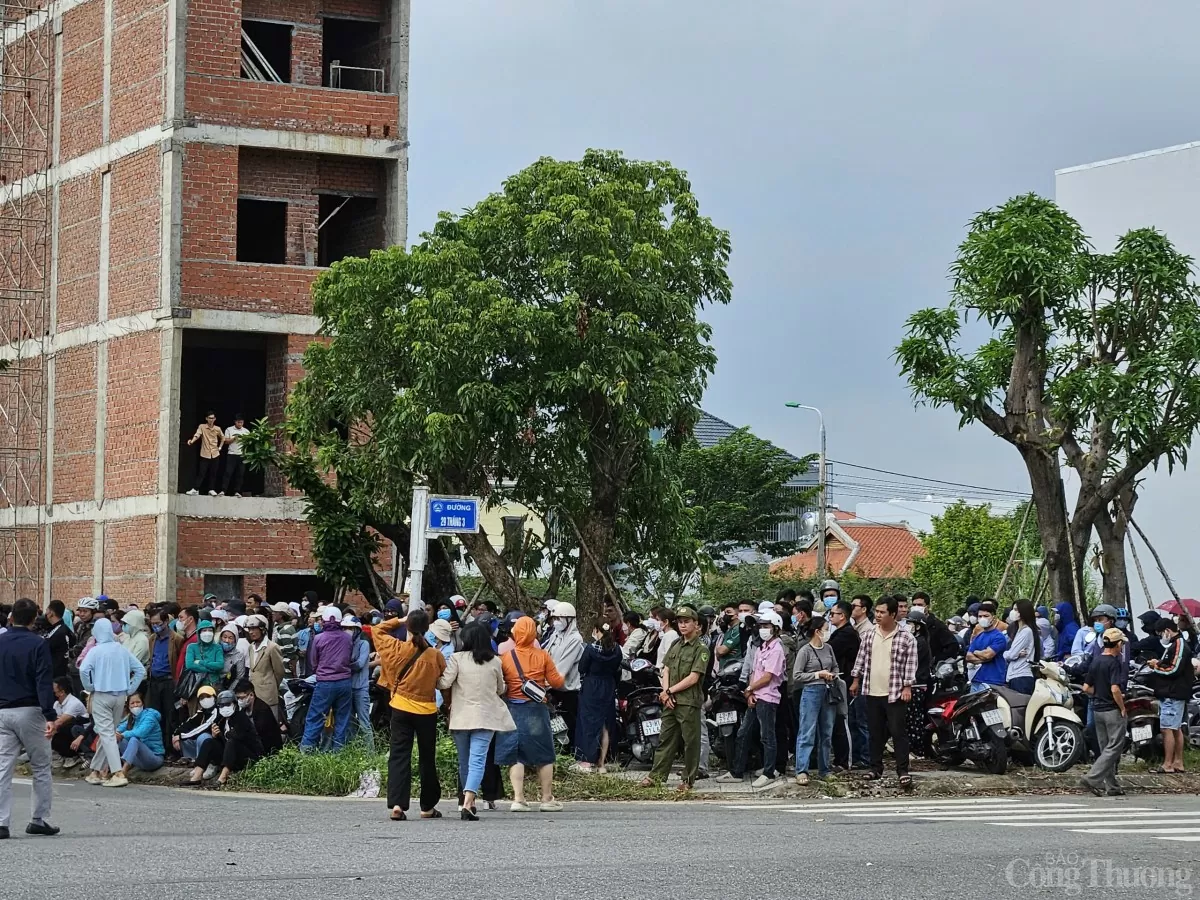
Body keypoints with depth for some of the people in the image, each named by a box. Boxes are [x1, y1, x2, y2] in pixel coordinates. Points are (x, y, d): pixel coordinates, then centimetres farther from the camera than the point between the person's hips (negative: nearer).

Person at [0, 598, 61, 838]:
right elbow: (44, 683, -14)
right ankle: (38, 820, 10)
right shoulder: (37, 645, -8)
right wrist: (50, 716, -16)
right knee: (41, 768, 10)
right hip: (29, 712, -3)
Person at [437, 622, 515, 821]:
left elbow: (444, 683, -10)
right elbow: (500, 689, 13)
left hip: (461, 717, 0)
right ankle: (467, 804, -23)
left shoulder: (458, 659, -7)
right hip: (486, 718, 0)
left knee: (464, 761, 16)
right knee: (477, 761, -7)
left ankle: (469, 801, 27)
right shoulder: (494, 662, 1)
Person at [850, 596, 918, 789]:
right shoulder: (869, 635, 8)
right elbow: (861, 658, 15)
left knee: (898, 732, -6)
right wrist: (856, 680, 13)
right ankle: (876, 768, 20)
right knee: (876, 733, 11)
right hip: (872, 692, 5)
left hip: (895, 693, -5)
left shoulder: (906, 638, -6)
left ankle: (903, 771, -5)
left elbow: (910, 664, -7)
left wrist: (907, 686, -12)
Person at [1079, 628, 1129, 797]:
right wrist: (1122, 707, -12)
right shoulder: (1114, 662, -16)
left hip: (1097, 709, 8)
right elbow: (1115, 689, -24)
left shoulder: (1095, 661, 8)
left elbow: (1087, 687, 11)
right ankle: (1092, 778, -15)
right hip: (1112, 710, -8)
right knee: (1115, 747, -5)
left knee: (1106, 748, 13)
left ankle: (1112, 786, 16)